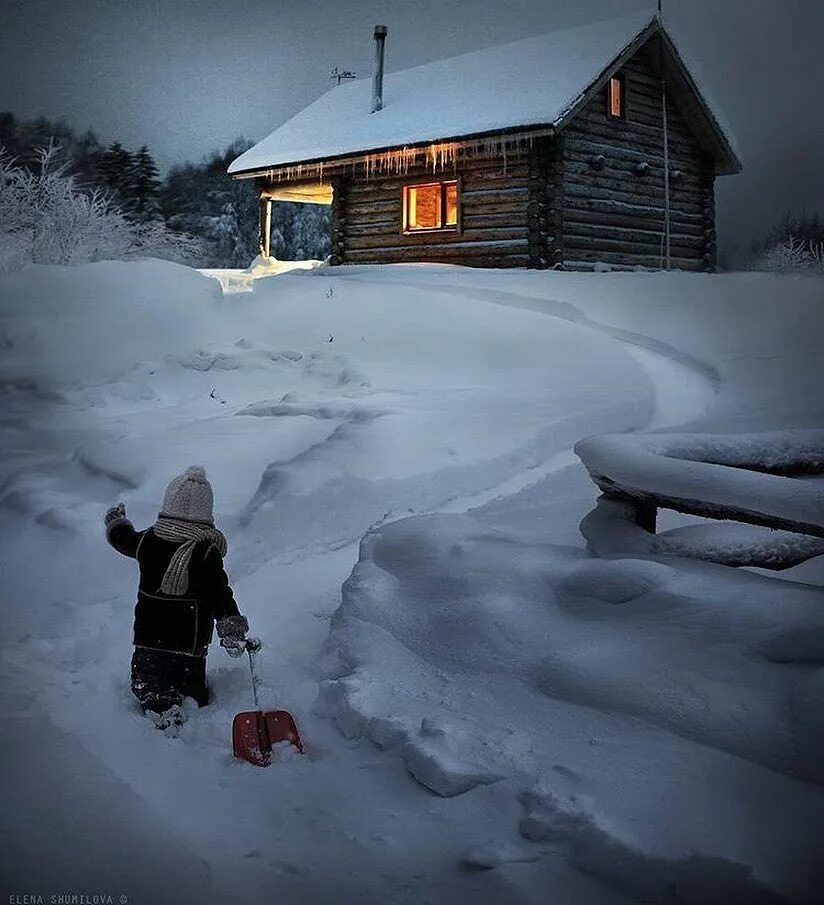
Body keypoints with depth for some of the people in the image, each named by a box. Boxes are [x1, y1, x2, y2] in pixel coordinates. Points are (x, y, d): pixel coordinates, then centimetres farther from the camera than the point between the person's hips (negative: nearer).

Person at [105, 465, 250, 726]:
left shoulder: (148, 540, -7)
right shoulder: (207, 553, -20)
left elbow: (125, 541, 16)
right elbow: (219, 595, -20)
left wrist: (116, 522, 37)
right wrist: (233, 631, -13)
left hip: (149, 633, 2)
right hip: (191, 637, -2)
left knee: (150, 684, 12)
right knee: (191, 680, 18)